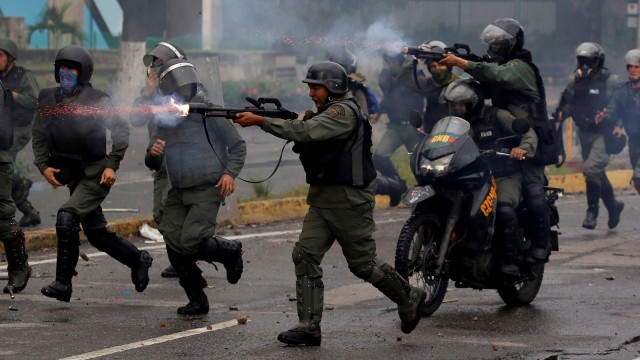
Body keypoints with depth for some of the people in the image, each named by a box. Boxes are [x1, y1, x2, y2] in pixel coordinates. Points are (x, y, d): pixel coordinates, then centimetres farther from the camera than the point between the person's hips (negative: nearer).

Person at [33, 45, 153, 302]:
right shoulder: (47, 99, 3)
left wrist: (111, 165, -14)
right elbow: (39, 136, 9)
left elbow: (121, 130, -7)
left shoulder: (96, 100, -11)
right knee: (96, 233, 14)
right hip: (72, 174, 6)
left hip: (96, 173, -6)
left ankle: (63, 283, -18)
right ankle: (138, 260, 38)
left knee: (67, 217, -24)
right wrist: (43, 166, -5)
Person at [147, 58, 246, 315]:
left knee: (191, 244, -18)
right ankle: (197, 300, 11)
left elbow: (238, 146, 2)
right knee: (174, 246, -4)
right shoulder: (164, 120, 10)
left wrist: (230, 173, -13)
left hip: (207, 190, -6)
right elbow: (156, 165, 17)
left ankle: (230, 251, 13)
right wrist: (153, 154, -7)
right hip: (179, 192, 6)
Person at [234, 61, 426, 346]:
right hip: (321, 200, 9)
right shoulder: (326, 112, 17)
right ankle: (309, 328, -6)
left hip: (348, 200, -9)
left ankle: (409, 299, 24)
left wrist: (260, 121, -29)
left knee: (363, 263, 1)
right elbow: (305, 138, 11)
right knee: (305, 256, -5)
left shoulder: (345, 111, -16)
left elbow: (306, 132, -27)